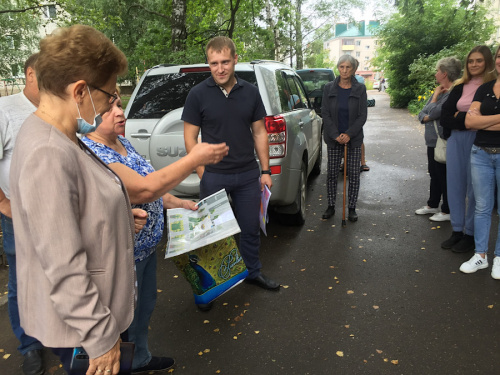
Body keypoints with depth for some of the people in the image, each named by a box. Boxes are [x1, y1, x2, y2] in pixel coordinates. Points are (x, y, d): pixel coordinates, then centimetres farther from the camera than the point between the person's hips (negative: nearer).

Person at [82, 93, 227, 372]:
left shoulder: (122, 142, 3)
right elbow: (143, 190, -35)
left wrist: (177, 202, 8)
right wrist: (195, 159, -33)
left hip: (146, 245, 9)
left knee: (146, 305, 26)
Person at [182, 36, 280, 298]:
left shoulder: (250, 92, 2)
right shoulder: (198, 95, -6)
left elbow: (259, 133, 7)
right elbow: (190, 137, -3)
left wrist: (265, 170, 4)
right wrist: (202, 172, -9)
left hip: (248, 175, 3)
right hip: (213, 176, -2)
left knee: (250, 228, 15)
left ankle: (253, 272, 36)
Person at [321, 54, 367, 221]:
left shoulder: (360, 89, 0)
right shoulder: (329, 88, 1)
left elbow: (362, 116, -3)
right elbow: (325, 114, -2)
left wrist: (349, 134, -15)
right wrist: (336, 135, -12)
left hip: (354, 138, 0)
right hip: (333, 138, 0)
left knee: (354, 174, 3)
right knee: (332, 173, 5)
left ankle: (352, 208, 16)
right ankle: (331, 207, 18)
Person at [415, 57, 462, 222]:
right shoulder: (439, 91, 12)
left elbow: (434, 112, -24)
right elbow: (422, 113, 13)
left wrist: (435, 96, -9)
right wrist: (426, 117, -10)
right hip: (432, 141, 9)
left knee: (444, 177, 1)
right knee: (434, 174, 19)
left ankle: (447, 211, 13)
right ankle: (432, 205, 33)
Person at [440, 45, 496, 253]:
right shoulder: (460, 86, 10)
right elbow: (445, 115, 4)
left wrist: (460, 117, -10)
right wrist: (466, 119, -10)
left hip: (478, 141, -5)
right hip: (456, 140, 5)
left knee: (473, 188, 3)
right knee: (455, 185, 9)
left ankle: (470, 234, 16)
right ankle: (457, 230, 22)